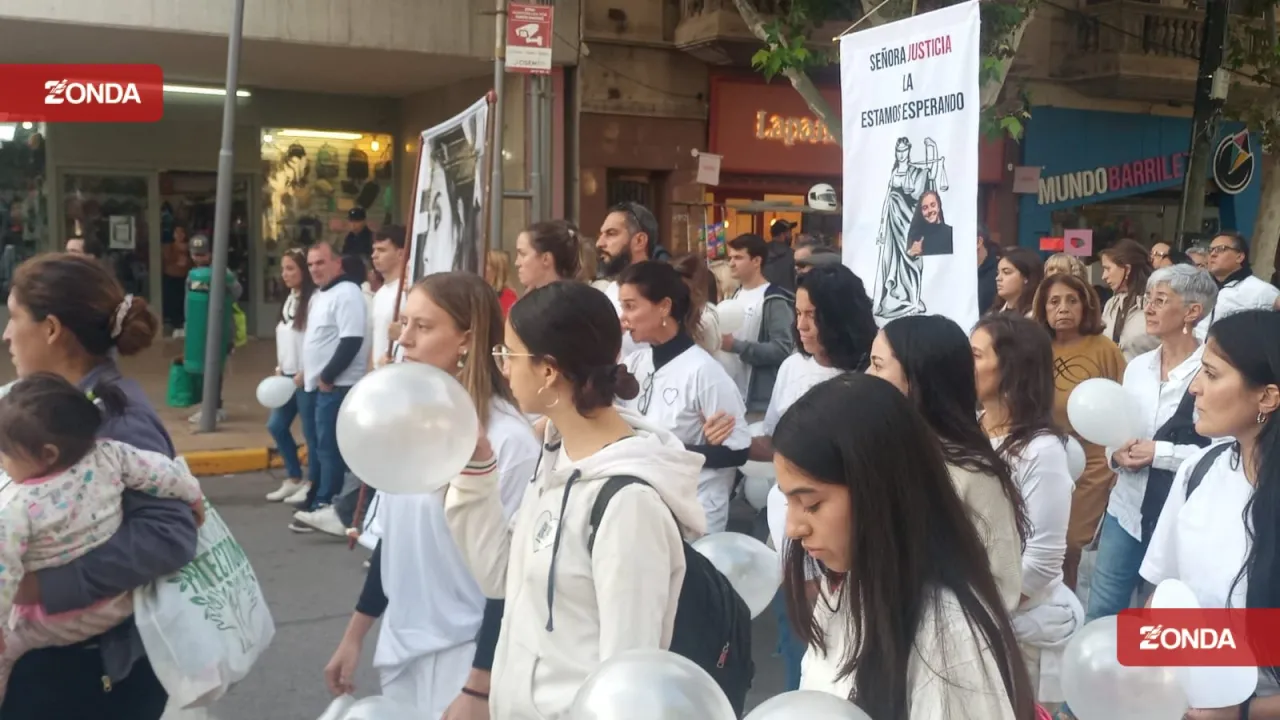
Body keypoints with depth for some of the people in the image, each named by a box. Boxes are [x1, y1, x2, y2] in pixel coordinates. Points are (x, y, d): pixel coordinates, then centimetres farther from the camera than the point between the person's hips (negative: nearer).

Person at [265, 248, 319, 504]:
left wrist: (304, 373, -17)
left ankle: (313, 483, 14)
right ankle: (294, 478, 25)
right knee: (276, 426, 13)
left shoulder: (314, 299, -16)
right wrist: (280, 369, 11)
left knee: (310, 431, 0)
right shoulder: (291, 299, 14)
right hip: (288, 375, 10)